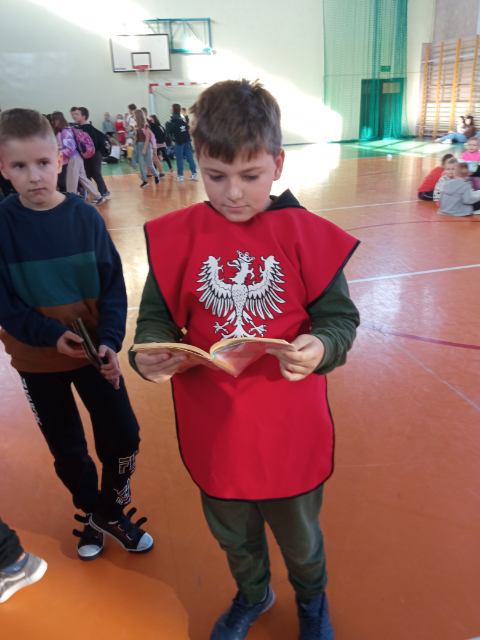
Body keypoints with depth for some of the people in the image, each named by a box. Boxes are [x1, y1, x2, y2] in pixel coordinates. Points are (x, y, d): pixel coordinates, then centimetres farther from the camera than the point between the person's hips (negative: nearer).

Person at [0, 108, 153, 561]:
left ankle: (112, 512, 35)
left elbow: (113, 286, -7)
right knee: (67, 448, 14)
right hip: (37, 359, 0)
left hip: (94, 351, 1)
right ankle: (91, 514, 41)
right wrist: (51, 335, -25)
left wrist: (110, 341, -19)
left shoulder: (85, 216, -9)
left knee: (123, 435, 6)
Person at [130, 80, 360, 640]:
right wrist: (149, 352, -23)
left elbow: (339, 318, -8)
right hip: (215, 430, 2)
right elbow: (157, 316, -2)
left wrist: (320, 349, -30)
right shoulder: (176, 236, -9)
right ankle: (252, 595, 63)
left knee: (299, 536, 25)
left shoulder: (307, 234, -13)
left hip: (290, 430, -1)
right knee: (233, 534, 28)